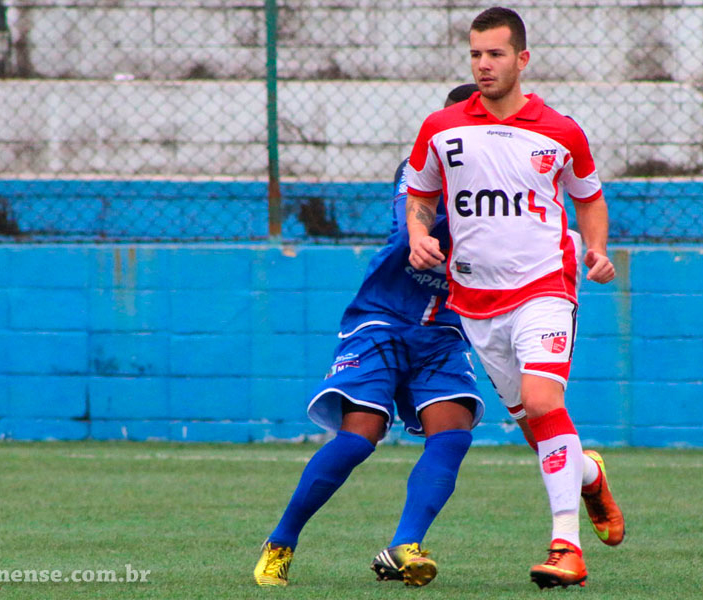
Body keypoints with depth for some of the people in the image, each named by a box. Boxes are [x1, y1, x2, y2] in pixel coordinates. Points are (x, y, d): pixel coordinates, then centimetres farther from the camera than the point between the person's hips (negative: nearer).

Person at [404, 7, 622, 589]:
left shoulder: (561, 132, 1)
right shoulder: (440, 129, 4)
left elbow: (590, 198, 18)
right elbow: (419, 197, 17)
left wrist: (597, 250, 0)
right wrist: (419, 236, -4)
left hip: (543, 284, -3)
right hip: (473, 295, 3)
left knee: (542, 400, -22)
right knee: (531, 416, 6)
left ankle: (567, 546, -24)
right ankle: (591, 476, 39)